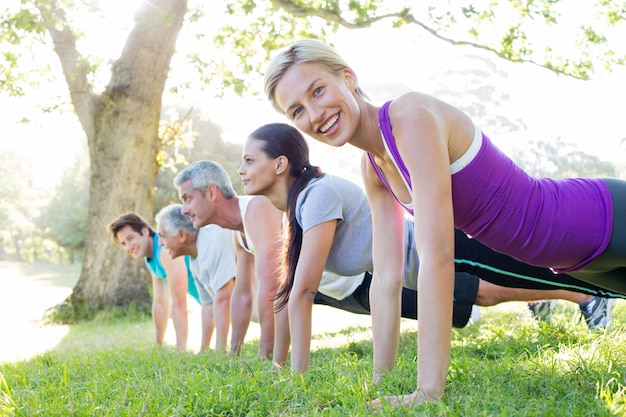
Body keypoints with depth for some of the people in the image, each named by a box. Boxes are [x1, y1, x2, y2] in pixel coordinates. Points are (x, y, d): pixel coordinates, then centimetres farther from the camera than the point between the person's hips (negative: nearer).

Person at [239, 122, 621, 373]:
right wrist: (278, 365, 6)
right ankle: (583, 298, 56)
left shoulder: (320, 194, -29)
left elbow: (304, 292, -31)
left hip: (447, 249, -9)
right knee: (485, 295, 32)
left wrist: (299, 375, -30)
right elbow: (295, 290, 5)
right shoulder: (298, 203, 0)